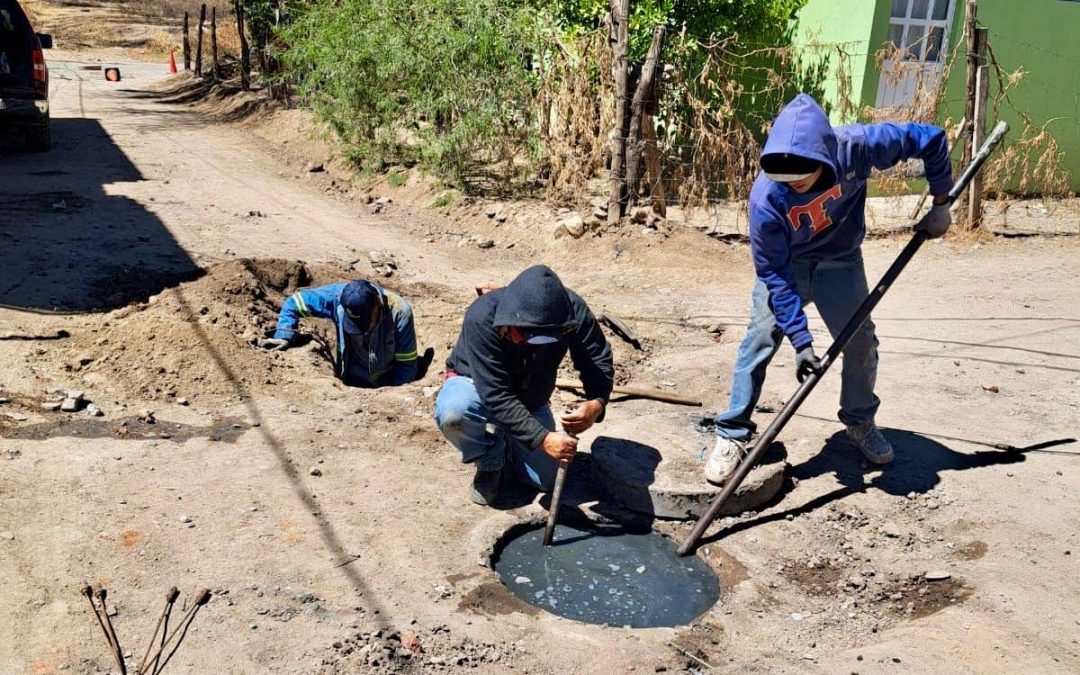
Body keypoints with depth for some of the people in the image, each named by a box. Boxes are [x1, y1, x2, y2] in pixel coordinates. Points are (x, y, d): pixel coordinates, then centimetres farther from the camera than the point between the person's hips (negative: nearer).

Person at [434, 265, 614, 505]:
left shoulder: (572, 310, -29)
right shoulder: (481, 318, -38)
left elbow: (600, 360, -17)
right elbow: (495, 396, -39)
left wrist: (597, 404, -39)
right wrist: (542, 438, -47)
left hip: (530, 399, 3)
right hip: (476, 384, -3)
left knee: (547, 479, -7)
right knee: (451, 412, -39)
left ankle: (504, 442, 25)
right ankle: (490, 463, -5)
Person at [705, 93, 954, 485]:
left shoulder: (854, 148, -31)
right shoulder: (766, 196, -33)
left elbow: (931, 139, -15)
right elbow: (774, 273, -26)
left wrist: (941, 205, -10)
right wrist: (800, 340, -27)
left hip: (839, 261, 2)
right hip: (785, 266, -2)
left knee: (861, 341, 3)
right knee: (760, 339, -14)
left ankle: (860, 421, 29)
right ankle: (732, 435, -1)